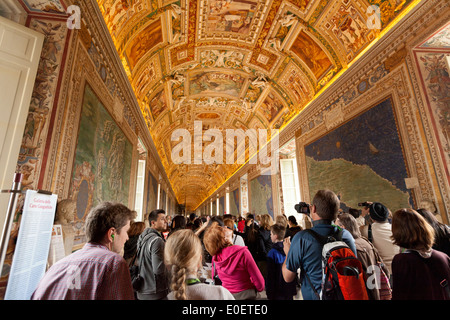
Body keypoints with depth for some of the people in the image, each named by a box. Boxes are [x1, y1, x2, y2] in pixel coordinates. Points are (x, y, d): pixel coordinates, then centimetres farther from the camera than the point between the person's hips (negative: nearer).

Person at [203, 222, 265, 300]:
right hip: (246, 295, -4)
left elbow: (213, 276, 9)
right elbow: (259, 281, -19)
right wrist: (260, 288, 2)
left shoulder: (215, 257, -11)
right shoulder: (243, 253, -26)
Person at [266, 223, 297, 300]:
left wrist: (269, 293, -7)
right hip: (290, 290, 5)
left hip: (278, 291, -5)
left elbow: (270, 275, -17)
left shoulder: (272, 253, -20)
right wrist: (294, 289, 17)